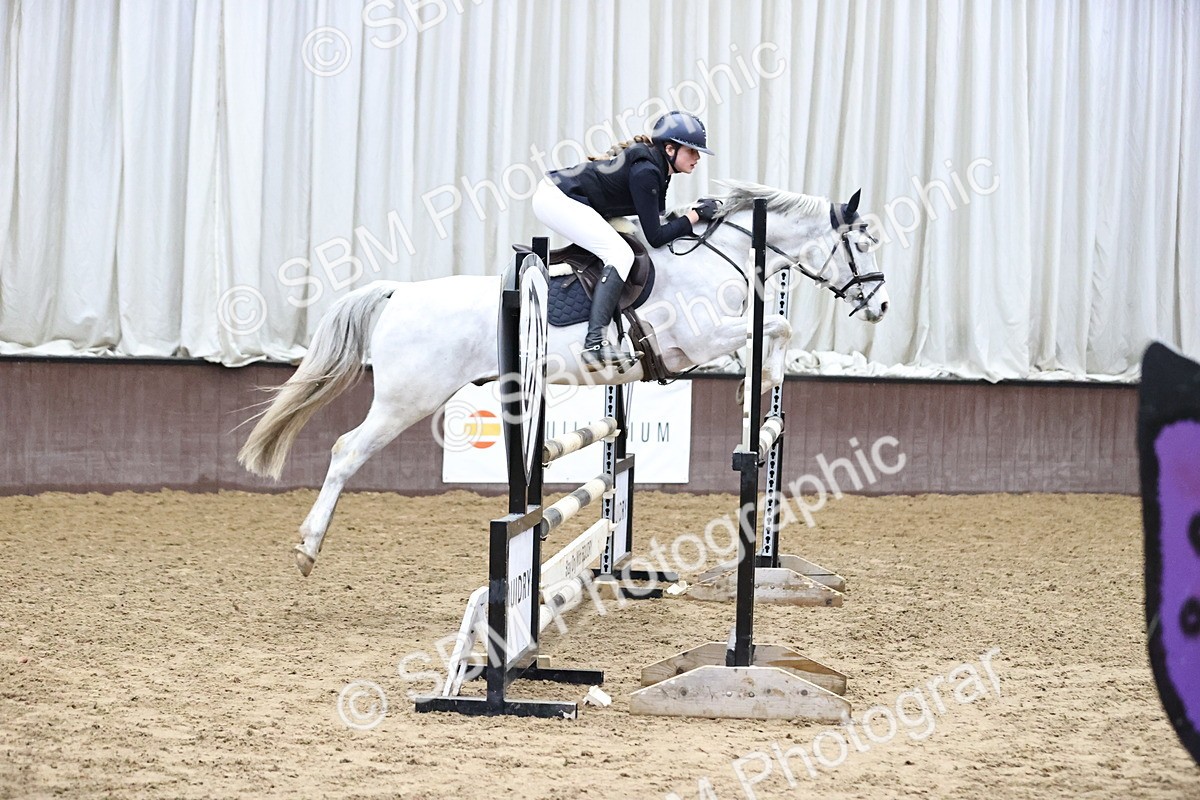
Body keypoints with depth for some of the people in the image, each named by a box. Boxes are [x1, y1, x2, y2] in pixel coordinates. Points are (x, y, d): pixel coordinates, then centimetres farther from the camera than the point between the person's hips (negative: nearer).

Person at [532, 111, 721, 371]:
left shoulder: (656, 166, 9)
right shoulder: (646, 171, -19)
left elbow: (657, 218, 15)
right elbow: (655, 237, -18)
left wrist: (695, 210, 4)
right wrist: (694, 216, -10)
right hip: (557, 199, -11)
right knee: (620, 254, -20)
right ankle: (595, 344, -30)